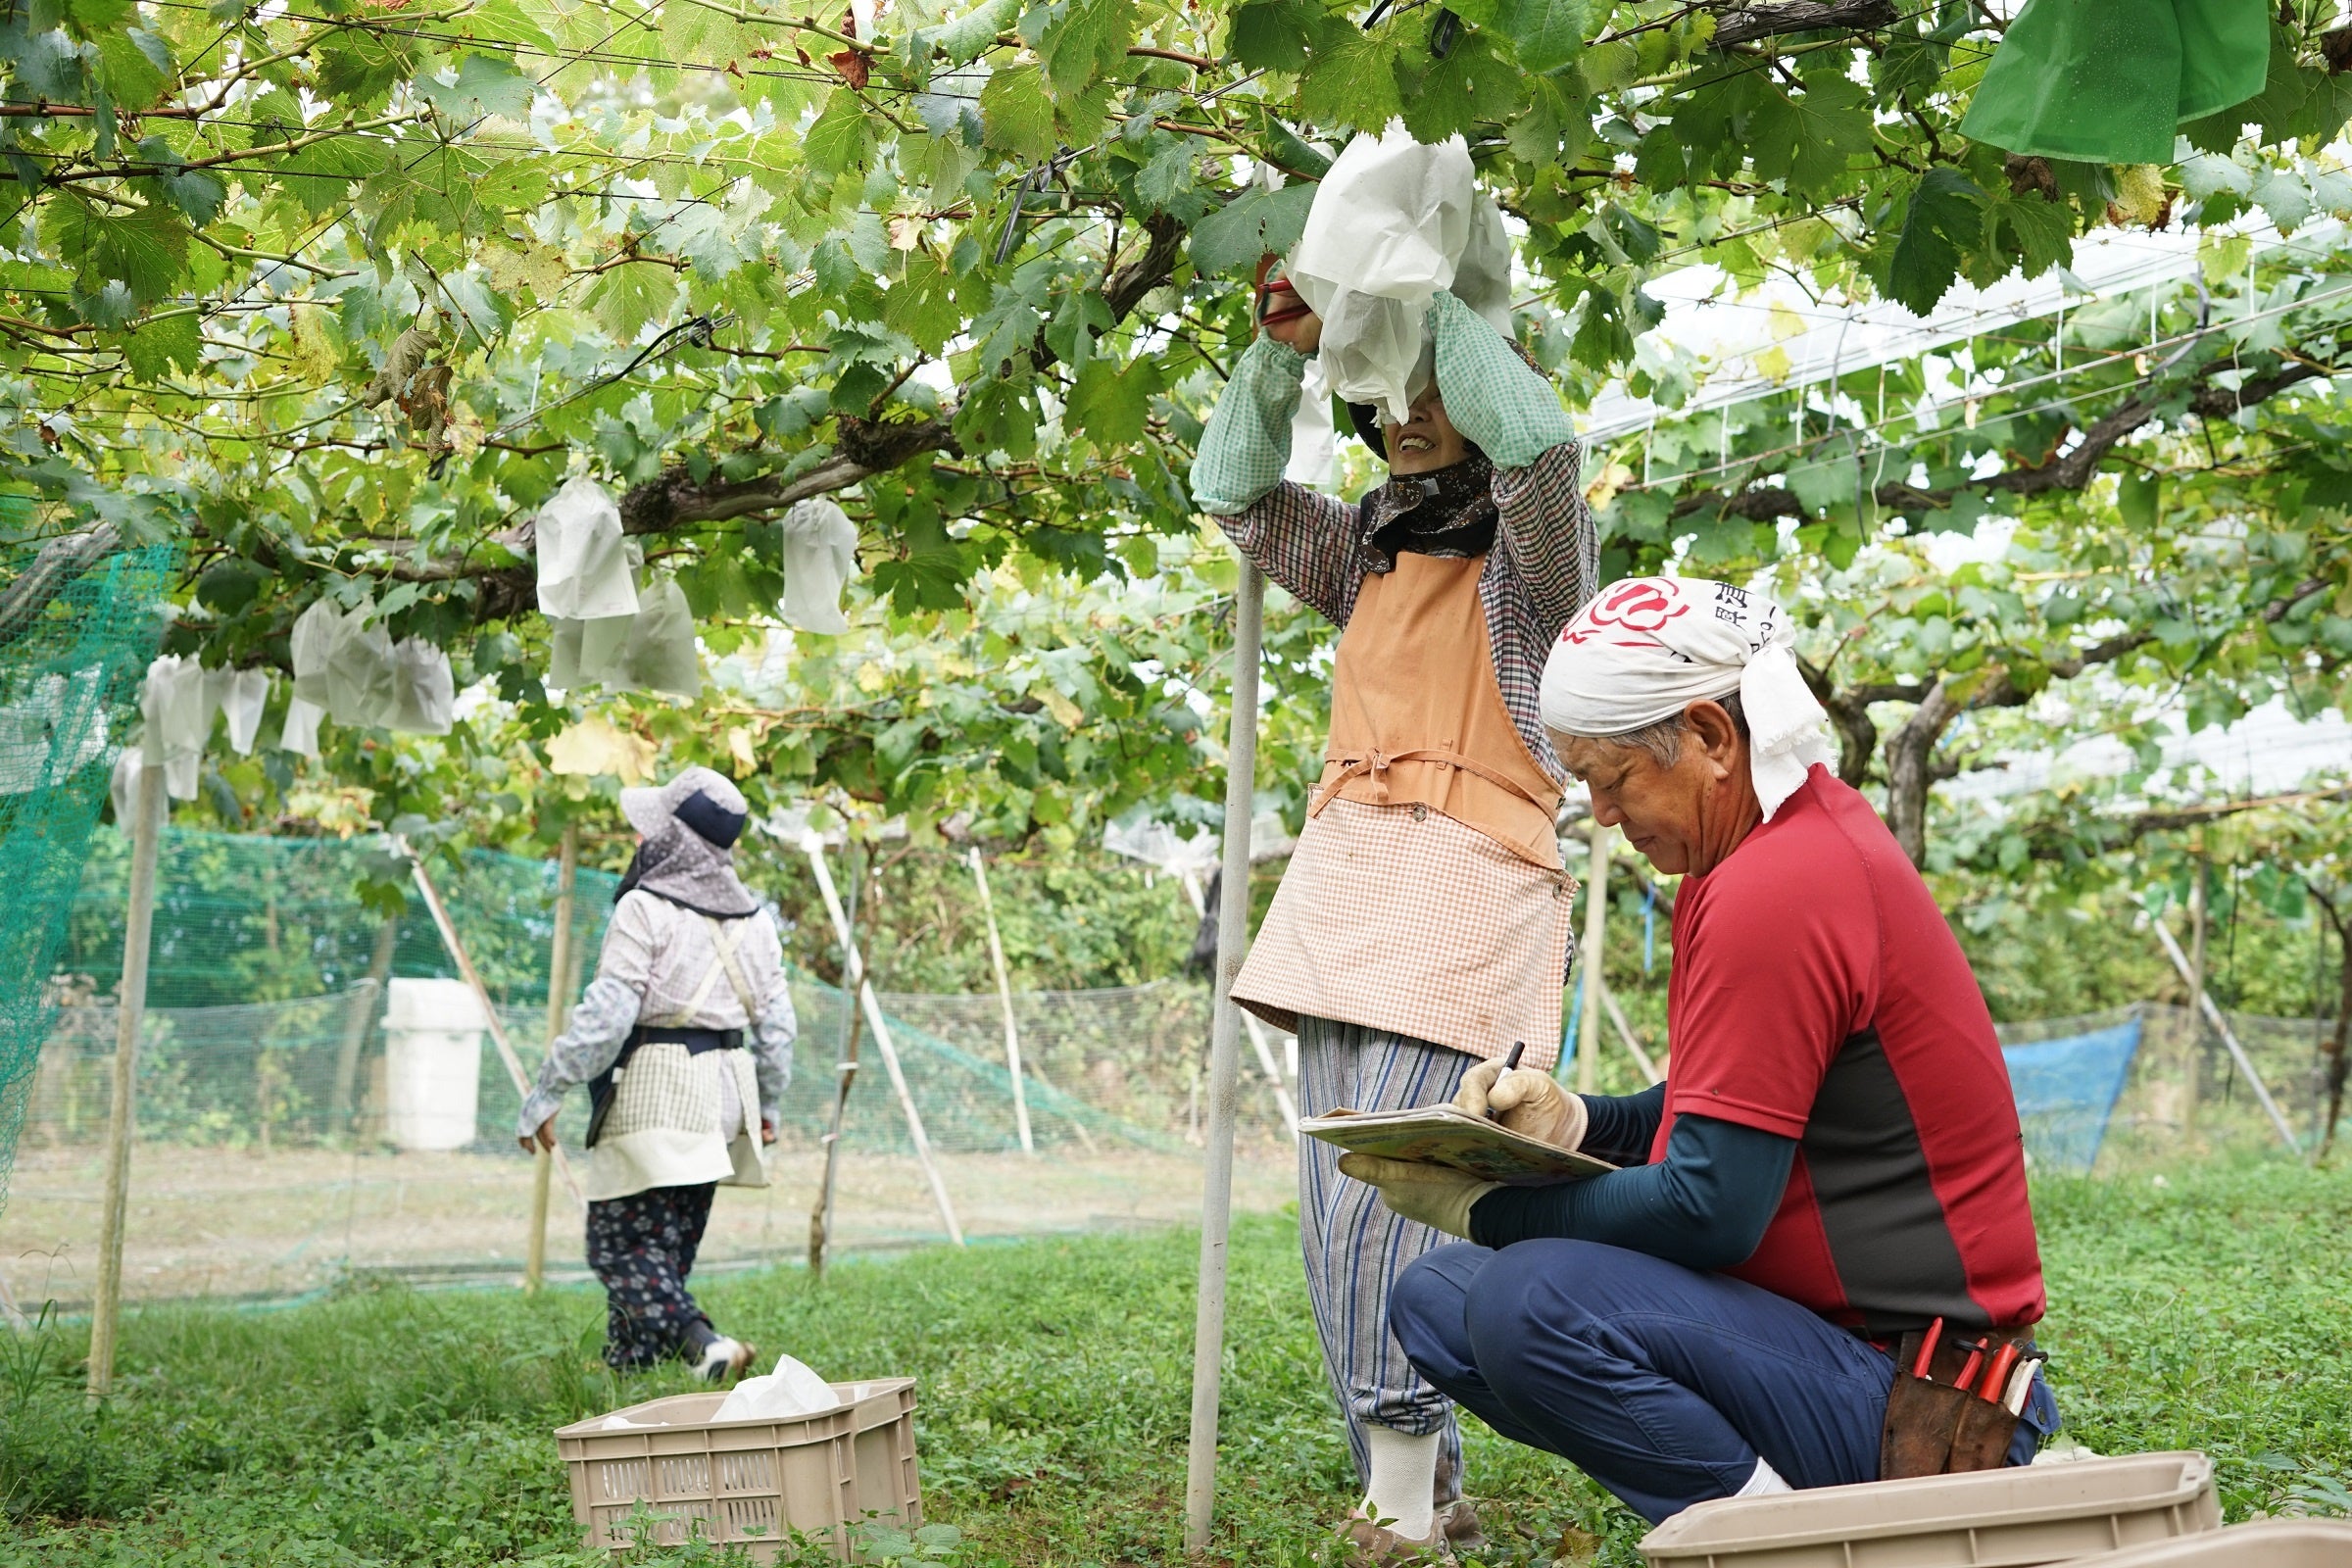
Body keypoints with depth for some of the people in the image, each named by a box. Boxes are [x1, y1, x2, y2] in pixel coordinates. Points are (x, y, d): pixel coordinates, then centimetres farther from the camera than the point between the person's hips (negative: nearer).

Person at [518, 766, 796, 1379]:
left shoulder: (646, 909, -11)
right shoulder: (752, 919, 10)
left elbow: (604, 1016, -16)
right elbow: (777, 1024, 13)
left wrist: (544, 1095, -10)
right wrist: (768, 1107, 25)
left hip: (652, 1093, -7)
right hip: (721, 1096, 7)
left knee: (620, 1244, -2)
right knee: (670, 1246, 15)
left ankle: (703, 1342, -21)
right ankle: (625, 1366, 21)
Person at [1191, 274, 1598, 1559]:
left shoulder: (1528, 554, 4)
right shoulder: (1366, 556, 22)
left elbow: (1536, 439, -15)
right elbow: (1233, 491, 21)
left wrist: (1424, 297, -9)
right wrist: (1285, 351, 7)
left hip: (1465, 884, -7)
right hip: (1341, 878, 7)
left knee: (1381, 1194, -17)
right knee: (1337, 1205, 2)